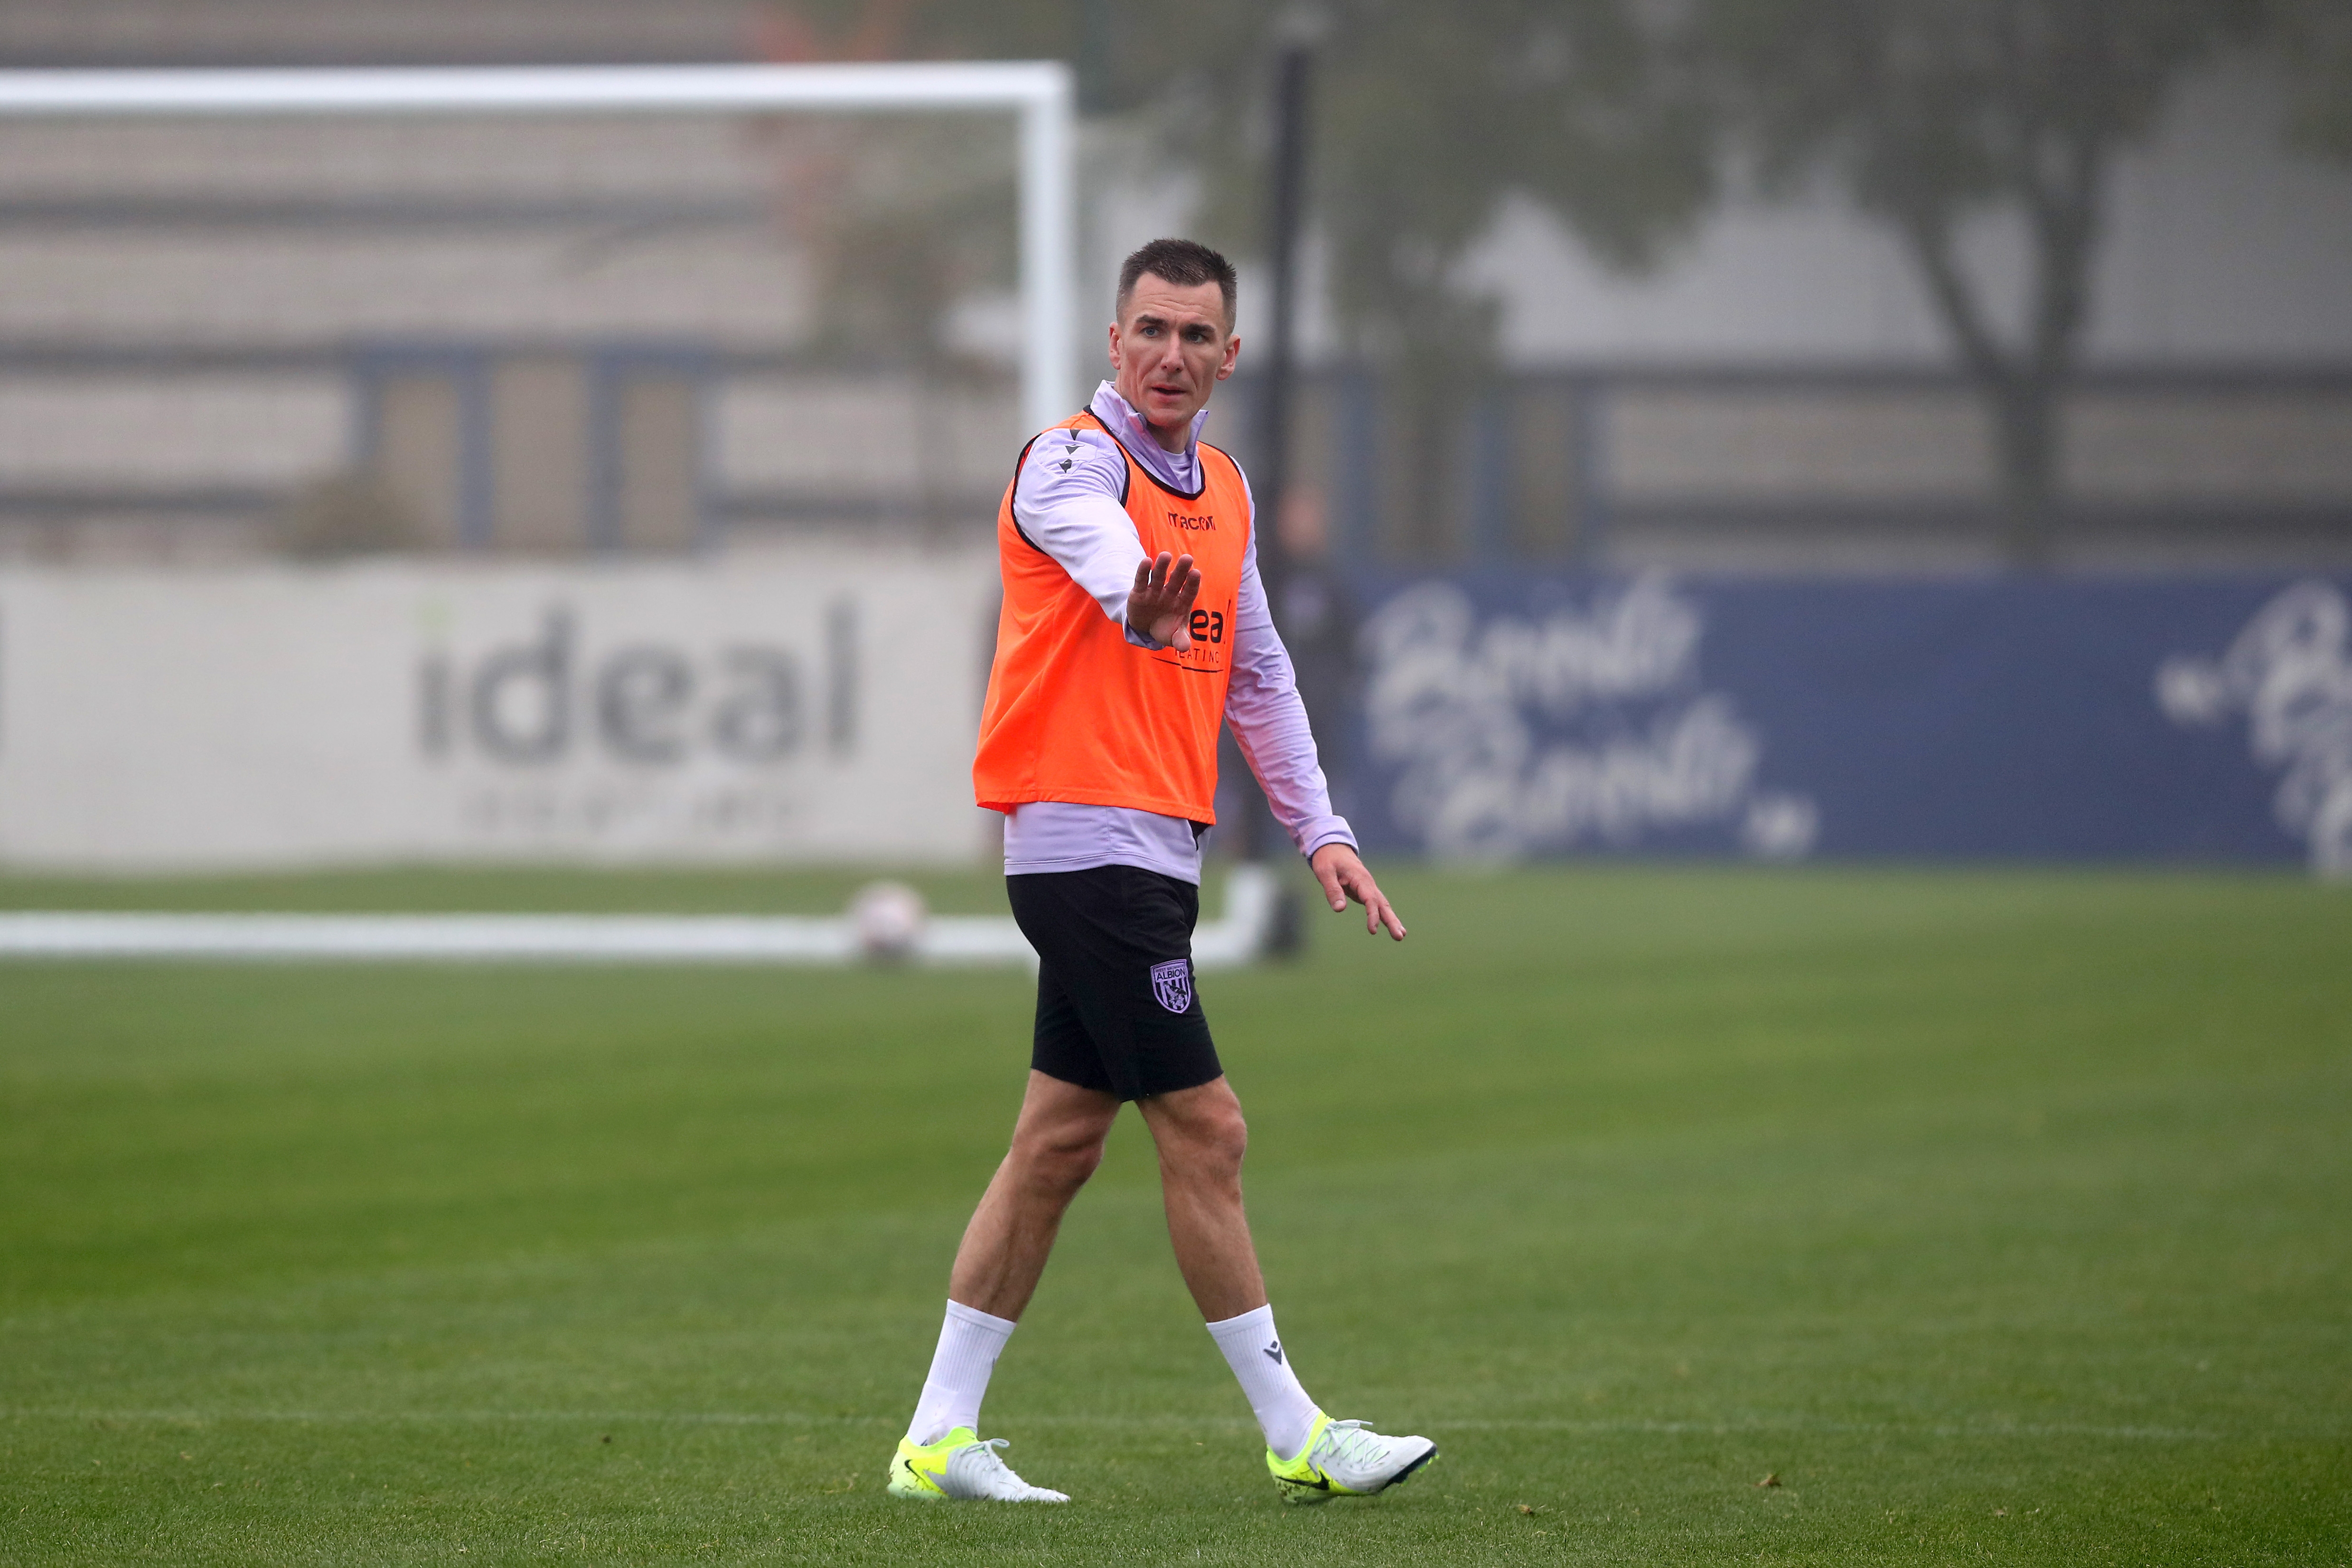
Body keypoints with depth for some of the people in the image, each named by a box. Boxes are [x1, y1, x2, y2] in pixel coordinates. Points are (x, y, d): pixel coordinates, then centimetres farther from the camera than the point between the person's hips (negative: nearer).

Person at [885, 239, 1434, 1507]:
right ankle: (1295, 1439, -2)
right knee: (1201, 1129, -7)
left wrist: (1319, 831, 14)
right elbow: (1101, 545, -37)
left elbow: (1259, 676, 23)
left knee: (1058, 1140, 9)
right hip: (1087, 836, -9)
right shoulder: (1071, 462, -12)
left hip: (1152, 854, 9)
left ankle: (939, 1438, 13)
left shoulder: (1224, 491, 15)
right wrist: (1140, 602, -59)